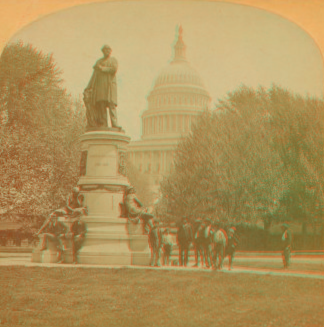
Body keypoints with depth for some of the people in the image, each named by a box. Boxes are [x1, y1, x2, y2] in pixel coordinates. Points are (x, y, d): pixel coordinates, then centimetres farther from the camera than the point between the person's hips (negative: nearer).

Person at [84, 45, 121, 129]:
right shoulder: (99, 62, 21)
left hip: (110, 84, -3)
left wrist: (102, 68, -4)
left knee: (111, 104, -15)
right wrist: (89, 86, 9)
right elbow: (94, 74, 16)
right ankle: (104, 125, -10)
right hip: (100, 85, 3)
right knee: (102, 104, -7)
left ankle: (114, 124, -21)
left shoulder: (113, 60, 12)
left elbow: (114, 69, -8)